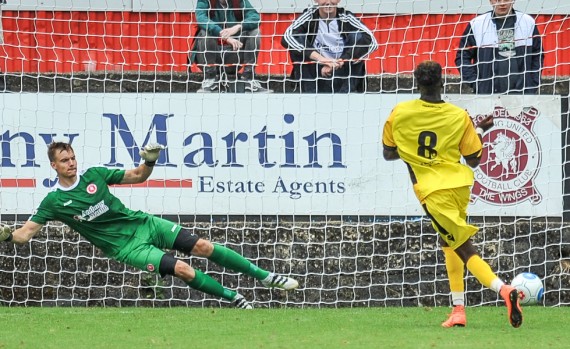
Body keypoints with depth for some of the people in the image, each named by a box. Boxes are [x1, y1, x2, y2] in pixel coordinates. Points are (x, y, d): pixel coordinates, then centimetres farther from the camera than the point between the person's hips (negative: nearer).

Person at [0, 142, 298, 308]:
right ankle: (235, 299, -1)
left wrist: (149, 162, -13)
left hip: (141, 223, 3)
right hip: (125, 246, -3)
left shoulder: (93, 175, -1)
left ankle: (265, 277, 5)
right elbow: (26, 233, -10)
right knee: (182, 269, -20)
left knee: (202, 246, -5)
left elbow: (137, 176, 8)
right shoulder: (53, 202, -9)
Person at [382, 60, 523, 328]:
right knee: (448, 242, 25)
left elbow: (388, 154, 9)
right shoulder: (459, 116, -1)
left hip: (431, 191, -3)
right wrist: (479, 131, 18)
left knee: (466, 250, -5)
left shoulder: (399, 113, -3)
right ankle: (458, 310, 18)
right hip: (459, 185, 3)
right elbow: (474, 160, 4)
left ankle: (502, 289, -31)